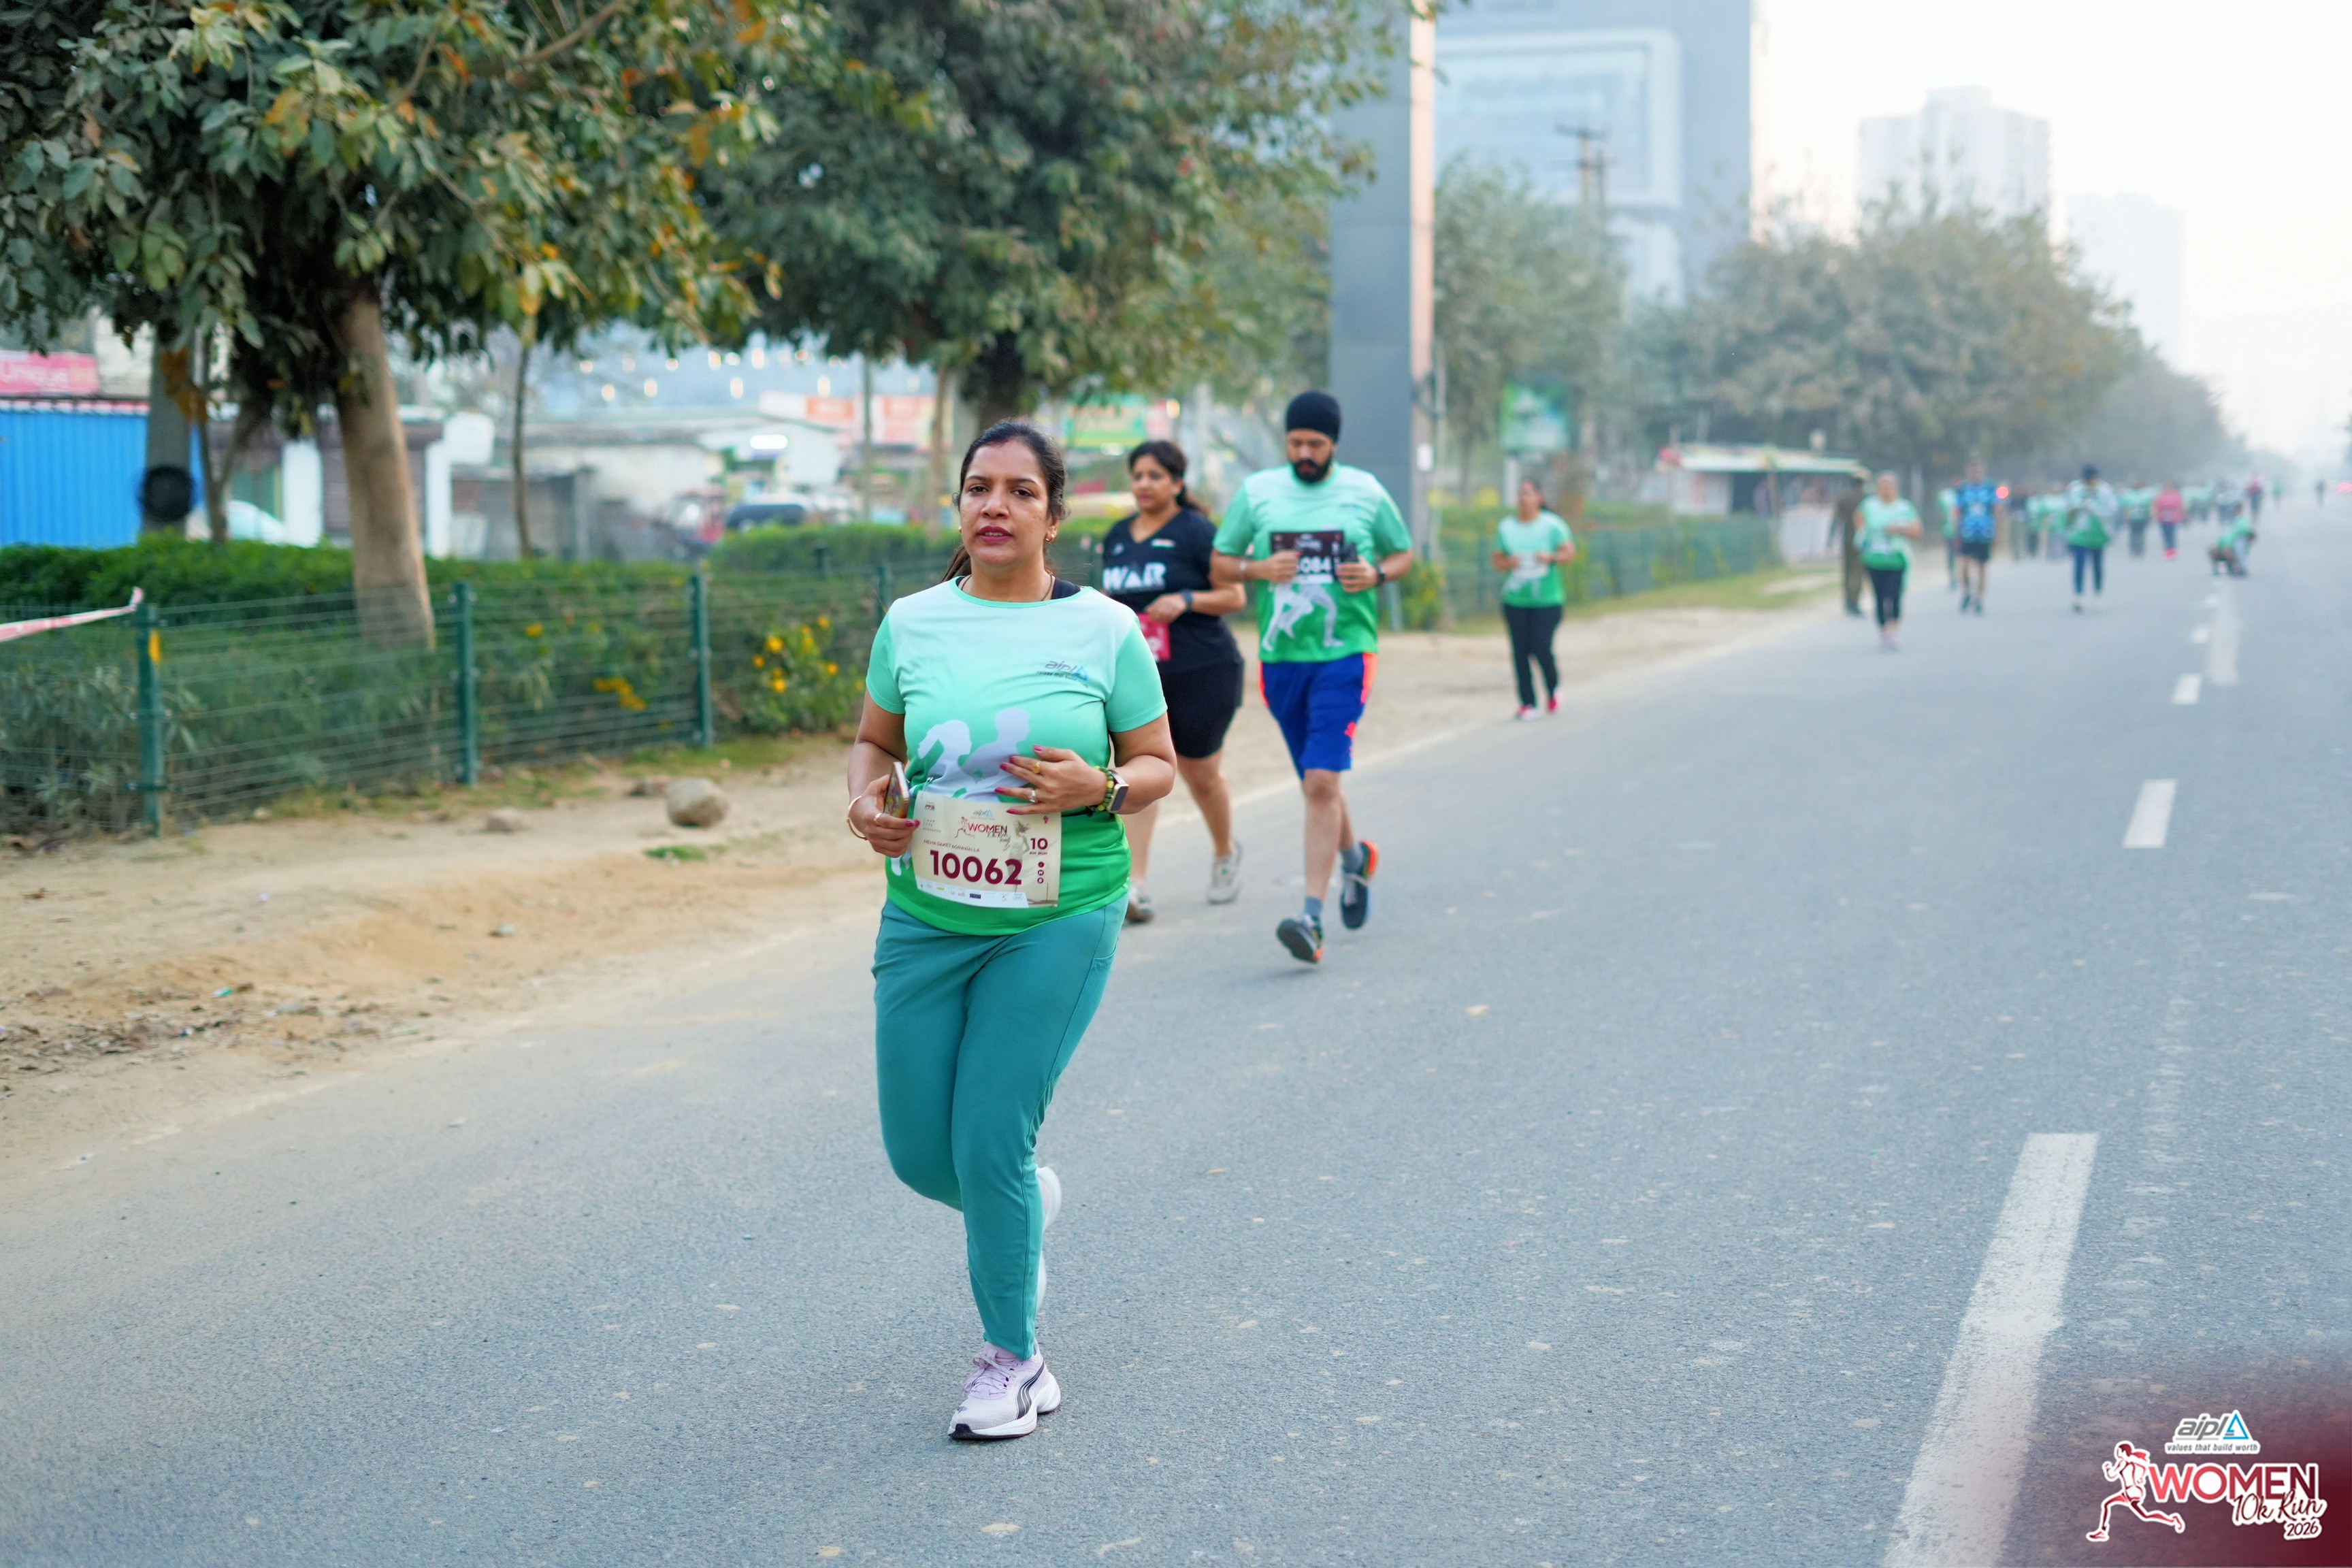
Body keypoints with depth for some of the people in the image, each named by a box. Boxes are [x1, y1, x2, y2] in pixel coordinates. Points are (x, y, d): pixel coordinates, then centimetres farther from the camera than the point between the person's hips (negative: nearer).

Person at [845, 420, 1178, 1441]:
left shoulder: (1105, 630, -3)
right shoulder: (912, 623, 3)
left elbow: (1159, 767, 4)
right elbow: (872, 742, 16)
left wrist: (1099, 787, -17)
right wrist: (866, 798, -6)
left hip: (1059, 917, -3)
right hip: (926, 917, 4)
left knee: (990, 1143, -8)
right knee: (919, 1152, 7)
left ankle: (1016, 1361, 13)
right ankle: (1027, 1204, 43)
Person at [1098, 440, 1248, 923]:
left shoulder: (1195, 531, -7)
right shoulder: (1118, 536, 10)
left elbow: (1236, 596, -8)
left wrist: (1186, 600, -22)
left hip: (1201, 672, -4)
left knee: (1200, 775, 9)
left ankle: (1225, 853, 39)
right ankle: (1137, 885, -17)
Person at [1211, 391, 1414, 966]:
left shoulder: (1365, 491, 3)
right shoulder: (1257, 491, 5)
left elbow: (1404, 553, 14)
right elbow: (1221, 565, 10)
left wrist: (1378, 575, -7)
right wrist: (1259, 569, -11)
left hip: (1345, 653, -3)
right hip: (1280, 656, 3)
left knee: (1321, 780, -15)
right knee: (1316, 781, 14)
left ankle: (1312, 917, -14)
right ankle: (1355, 855, 45)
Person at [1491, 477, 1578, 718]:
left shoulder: (1552, 525, -1)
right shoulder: (1506, 527, 8)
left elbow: (1570, 552, -4)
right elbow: (1498, 561, 12)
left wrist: (1551, 558, -22)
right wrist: (1508, 563, -10)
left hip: (1547, 600, -3)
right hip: (1515, 601, 3)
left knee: (1541, 649, -10)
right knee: (1520, 652, -2)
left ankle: (1553, 689, 19)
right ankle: (1528, 704, 4)